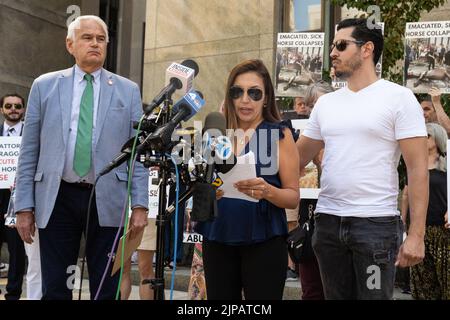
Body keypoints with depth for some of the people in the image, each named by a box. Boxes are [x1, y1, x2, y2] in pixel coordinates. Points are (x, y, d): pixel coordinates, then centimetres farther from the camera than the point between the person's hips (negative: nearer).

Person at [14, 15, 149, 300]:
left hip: (107, 200, 0)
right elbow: (29, 151, 7)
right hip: (57, 198, 0)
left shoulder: (128, 90, 7)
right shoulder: (44, 86, 8)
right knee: (55, 289, 7)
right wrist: (24, 206, 2)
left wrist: (140, 205, -3)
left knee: (106, 289, 7)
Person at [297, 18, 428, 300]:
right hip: (327, 221, 5)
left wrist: (416, 234, -15)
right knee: (335, 296, 14)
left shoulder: (399, 98, -5)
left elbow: (418, 169, -9)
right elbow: (297, 159, 14)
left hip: (376, 223, -5)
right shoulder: (326, 103, 11)